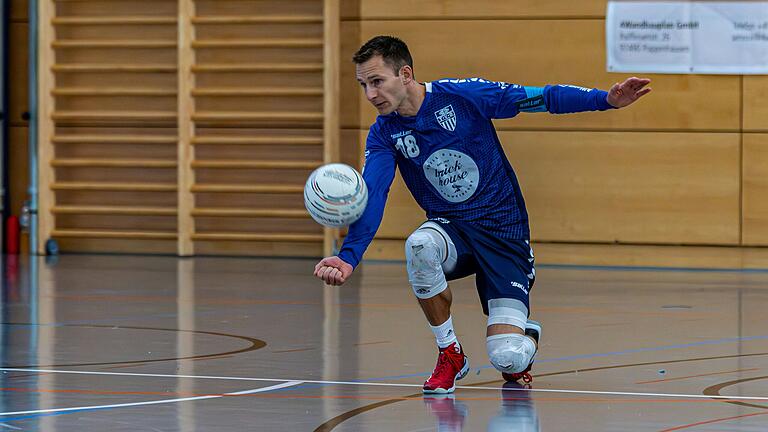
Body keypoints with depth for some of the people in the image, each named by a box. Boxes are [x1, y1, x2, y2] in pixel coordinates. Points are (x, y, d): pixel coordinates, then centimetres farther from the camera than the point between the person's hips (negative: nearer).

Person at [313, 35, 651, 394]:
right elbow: (370, 198, -17)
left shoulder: (463, 95, -13)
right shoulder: (383, 135, -5)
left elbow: (541, 99, -9)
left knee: (507, 359, -18)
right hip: (450, 229, 3)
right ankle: (450, 354, -13)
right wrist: (348, 258, -34)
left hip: (504, 228, -3)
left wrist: (607, 99, -20)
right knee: (419, 246, -37)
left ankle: (527, 334, 23)